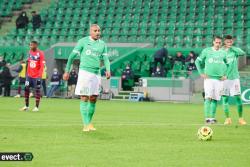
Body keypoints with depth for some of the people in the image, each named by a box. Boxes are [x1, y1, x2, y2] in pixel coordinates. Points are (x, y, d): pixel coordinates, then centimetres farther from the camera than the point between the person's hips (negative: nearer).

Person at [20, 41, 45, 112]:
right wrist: (27, 73, 15)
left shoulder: (40, 53, -11)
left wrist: (40, 76, -19)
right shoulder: (30, 52, 8)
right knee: (26, 89, 3)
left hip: (36, 76, -6)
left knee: (37, 90, 0)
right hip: (29, 75, 6)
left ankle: (36, 107, 6)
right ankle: (26, 106, 14)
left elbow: (42, 66, -13)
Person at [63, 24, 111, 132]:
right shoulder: (83, 41, -1)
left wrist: (108, 70, -16)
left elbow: (105, 59, 4)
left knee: (93, 99, 6)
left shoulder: (102, 44, 12)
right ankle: (86, 125, -6)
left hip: (96, 73, 5)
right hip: (84, 71, -5)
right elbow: (72, 56, 2)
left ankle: (89, 122, 19)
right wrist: (67, 71, -1)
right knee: (84, 98, -7)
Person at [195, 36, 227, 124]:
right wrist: (201, 73, 1)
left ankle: (212, 117, 9)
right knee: (208, 98, -11)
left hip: (219, 79, 3)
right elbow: (197, 61, 8)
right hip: (208, 78, -3)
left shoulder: (223, 53, 9)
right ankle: (207, 117, -12)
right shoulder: (206, 51, 2)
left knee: (215, 99, 3)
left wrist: (225, 75, 10)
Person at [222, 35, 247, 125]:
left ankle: (240, 118, 4)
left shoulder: (235, 50, 2)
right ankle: (227, 118, 9)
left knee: (238, 98, -2)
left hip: (234, 77, -1)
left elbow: (243, 53, -19)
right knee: (225, 98, 1)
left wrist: (231, 47, -20)